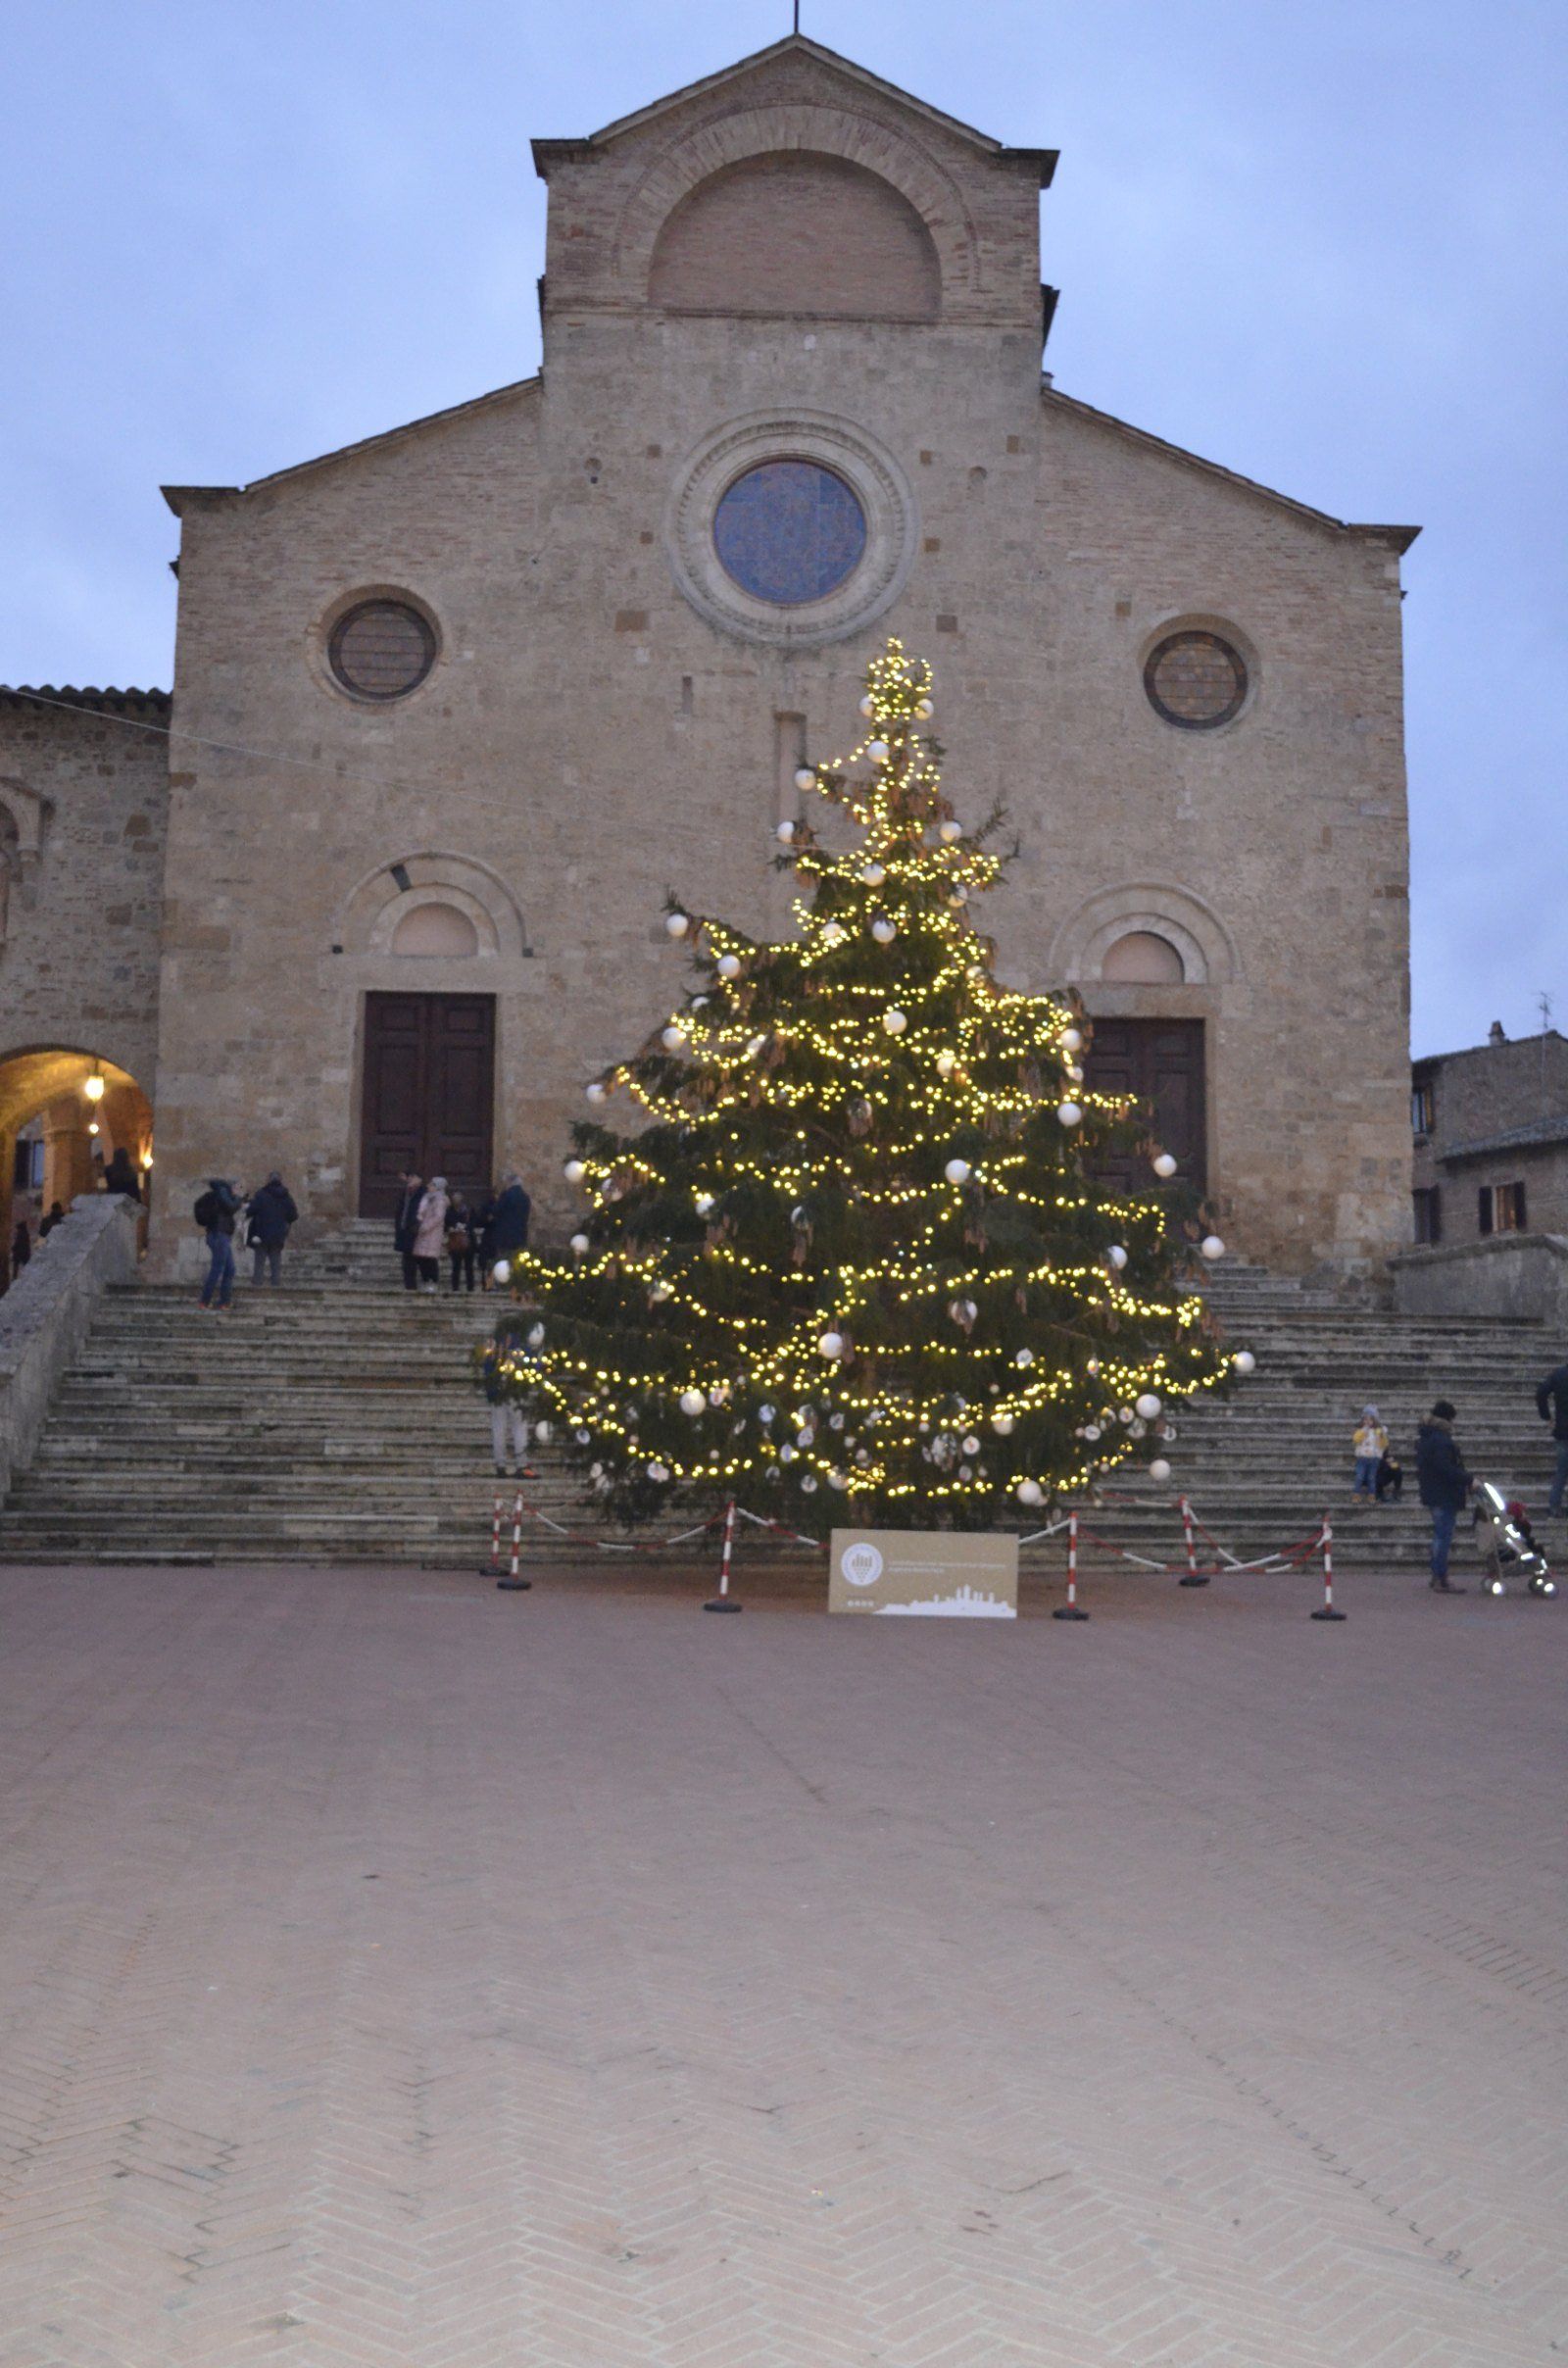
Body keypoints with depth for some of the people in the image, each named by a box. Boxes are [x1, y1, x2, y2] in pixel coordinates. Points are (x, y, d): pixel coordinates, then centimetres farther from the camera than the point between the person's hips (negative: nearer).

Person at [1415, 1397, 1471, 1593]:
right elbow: (1446, 1468, -26)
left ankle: (1437, 1576, 25)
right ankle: (1441, 1581, -4)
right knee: (1444, 1535, -6)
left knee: (1440, 1535, 19)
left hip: (1431, 1494, 10)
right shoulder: (1440, 1439, -20)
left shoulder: (1425, 1436, 13)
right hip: (1444, 1495, -10)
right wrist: (1468, 1480, -19)